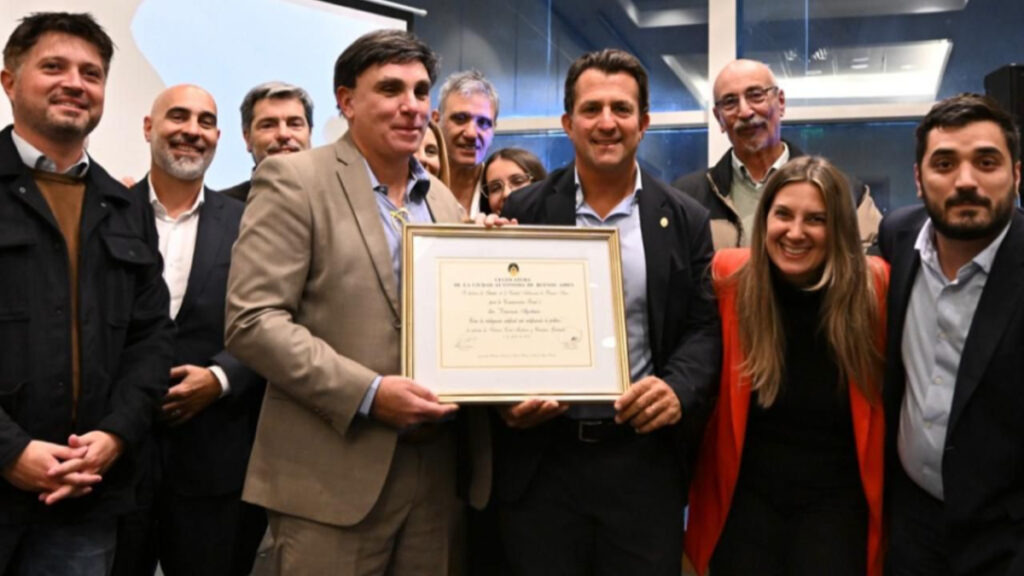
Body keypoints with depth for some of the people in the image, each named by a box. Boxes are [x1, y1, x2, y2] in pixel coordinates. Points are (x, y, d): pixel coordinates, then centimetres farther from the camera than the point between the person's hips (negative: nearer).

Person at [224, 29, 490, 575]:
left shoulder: (443, 200, 14)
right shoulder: (293, 180, -5)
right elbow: (252, 321, -13)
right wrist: (366, 392, -18)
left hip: (438, 471, 6)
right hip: (333, 477, -5)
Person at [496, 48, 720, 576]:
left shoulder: (685, 220, 5)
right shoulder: (524, 211, 3)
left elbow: (705, 328, 3)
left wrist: (679, 389, -16)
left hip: (644, 456, 1)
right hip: (541, 457, 0)